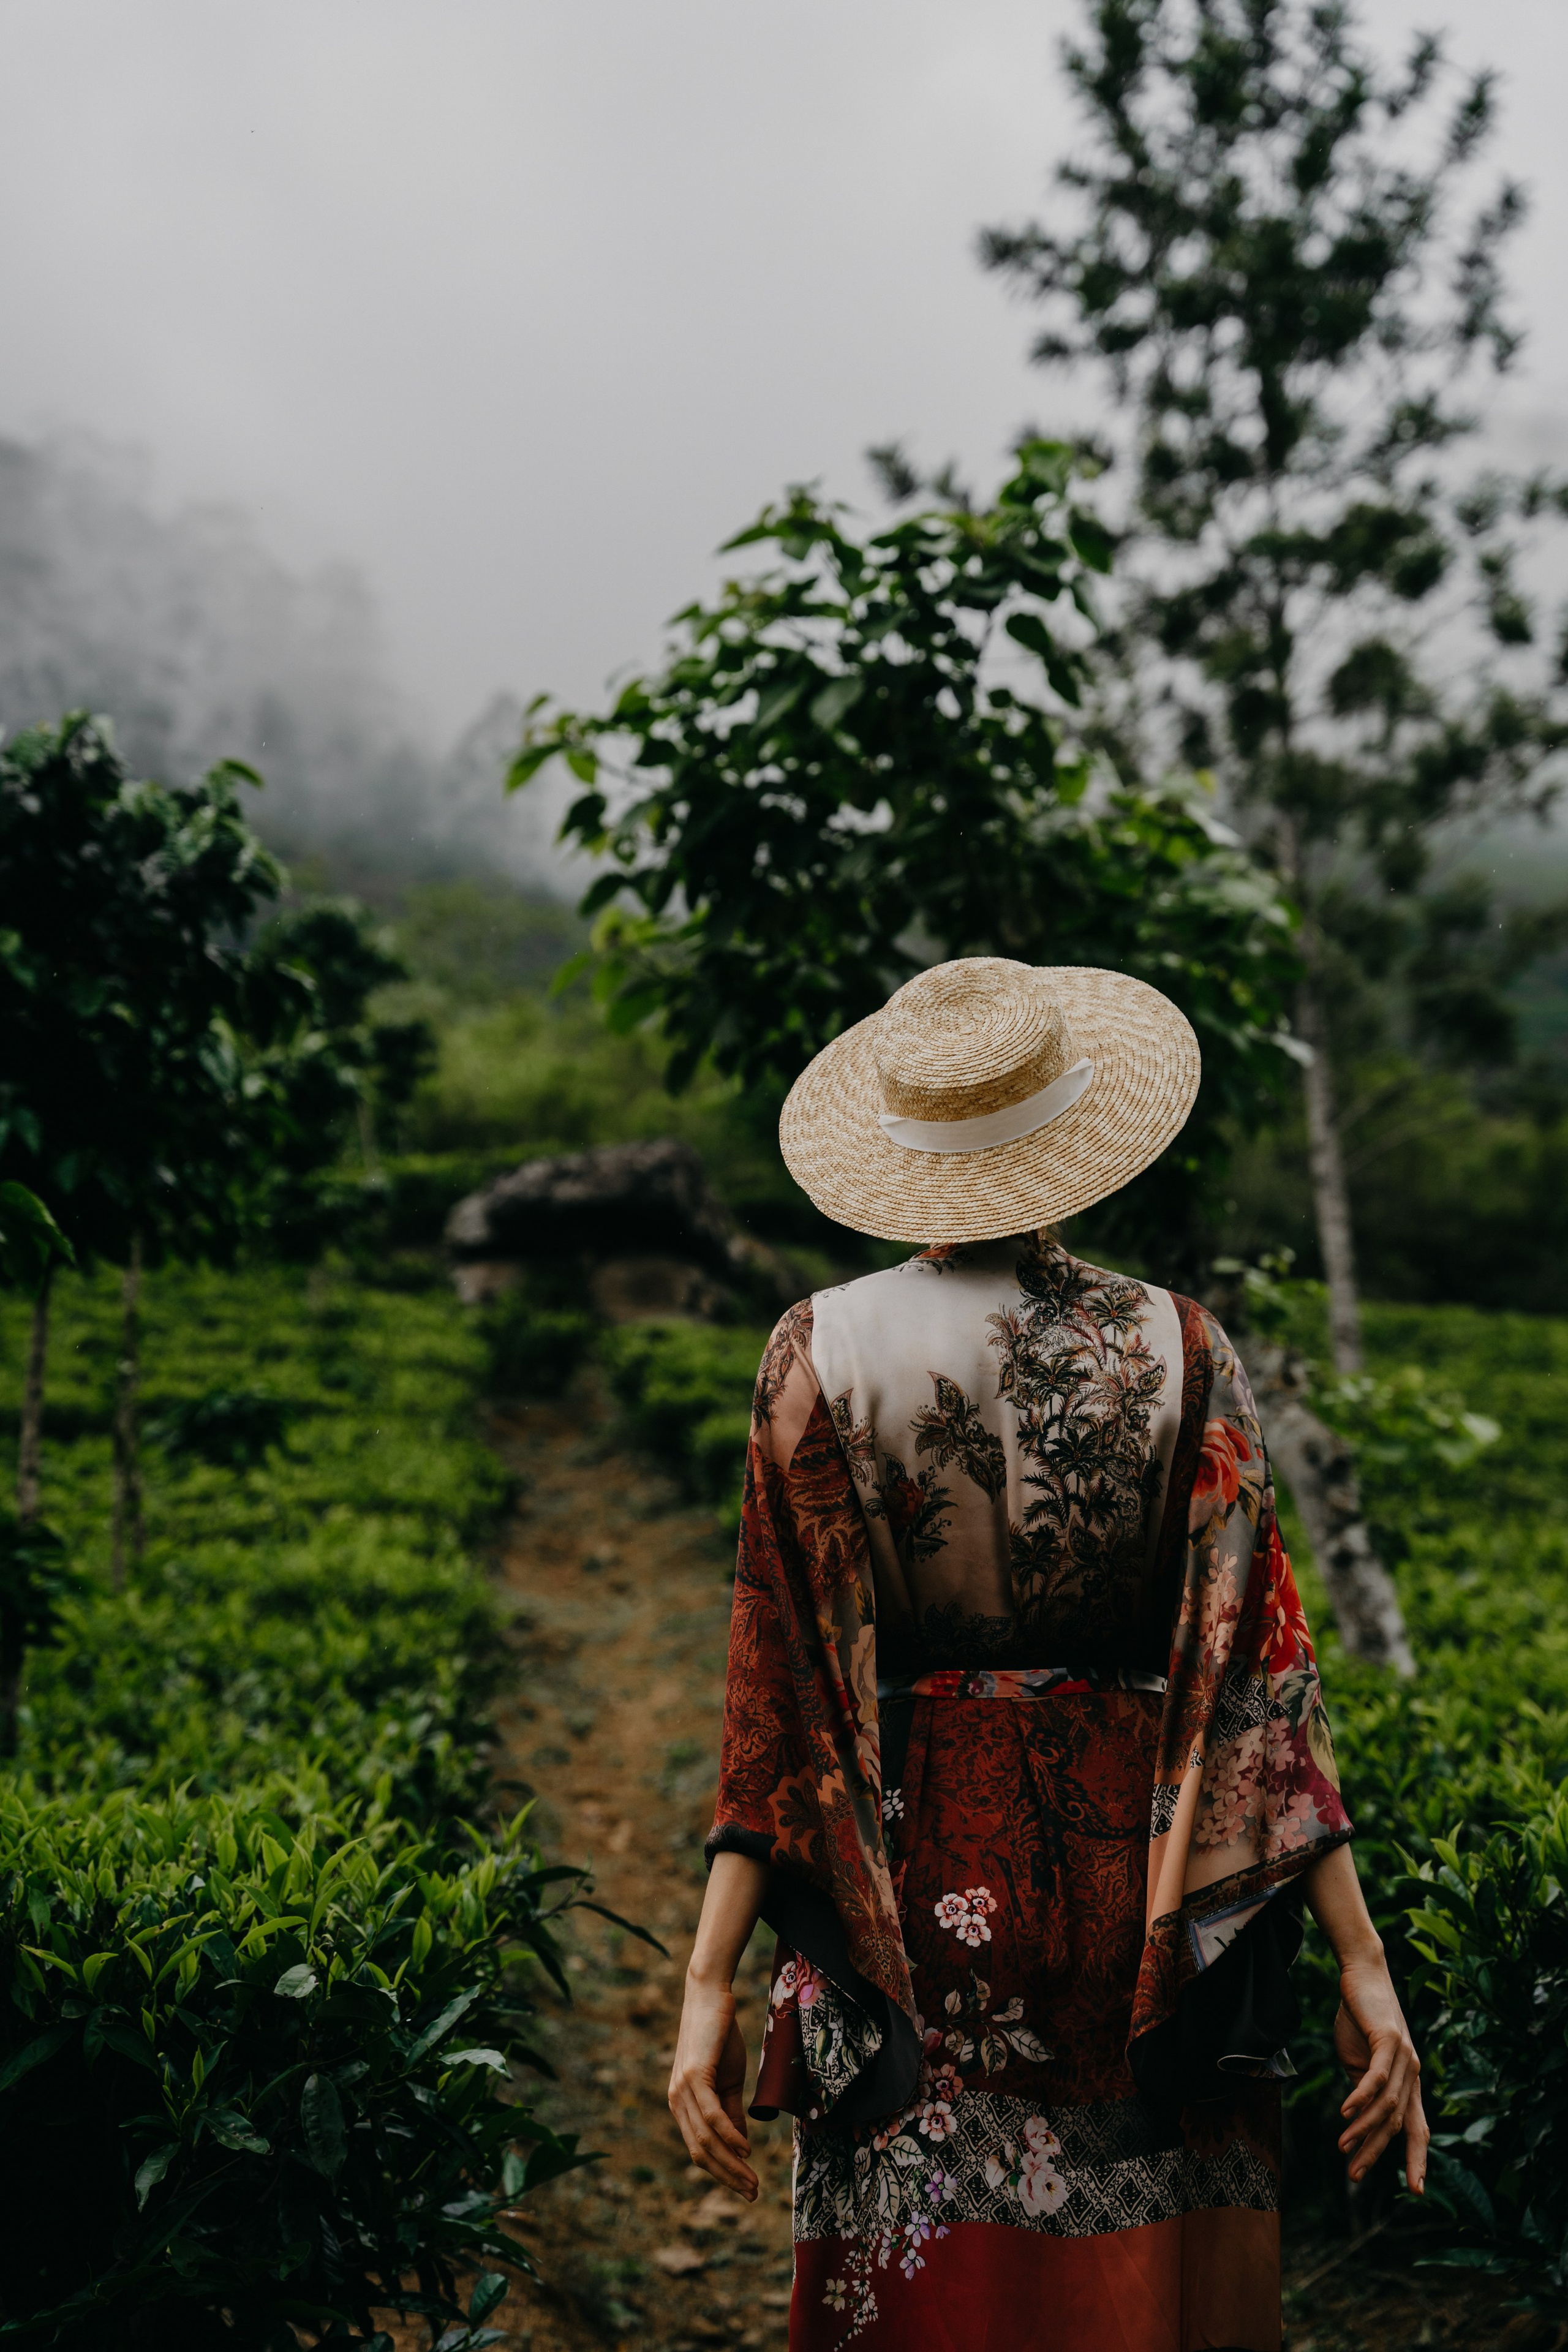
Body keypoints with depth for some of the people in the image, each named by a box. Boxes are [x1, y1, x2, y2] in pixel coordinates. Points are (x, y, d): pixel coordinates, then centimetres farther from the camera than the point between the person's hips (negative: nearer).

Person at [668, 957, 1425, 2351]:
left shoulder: (823, 1353, -7)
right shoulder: (1177, 1350, -6)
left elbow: (779, 1698, -8)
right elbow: (1257, 1672, -8)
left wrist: (711, 1984, -4)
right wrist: (1363, 1964, -4)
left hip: (915, 1871, 0)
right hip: (1138, 1886, 0)